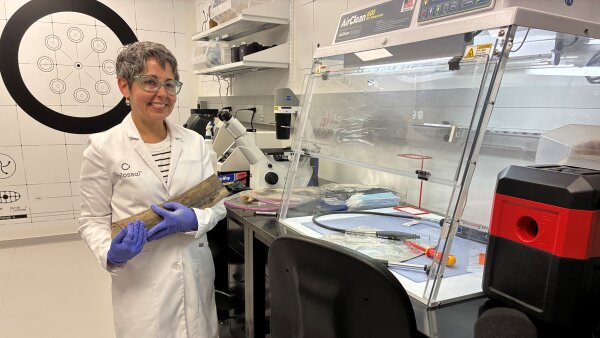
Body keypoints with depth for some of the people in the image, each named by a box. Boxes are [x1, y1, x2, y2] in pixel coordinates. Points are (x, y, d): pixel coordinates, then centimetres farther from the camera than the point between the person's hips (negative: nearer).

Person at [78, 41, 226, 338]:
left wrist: (194, 219, -16)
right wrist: (111, 254, -20)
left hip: (195, 271, 4)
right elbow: (93, 220, -2)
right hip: (142, 279, -3)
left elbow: (216, 204, 3)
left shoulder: (194, 141, 1)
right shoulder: (103, 147, -8)